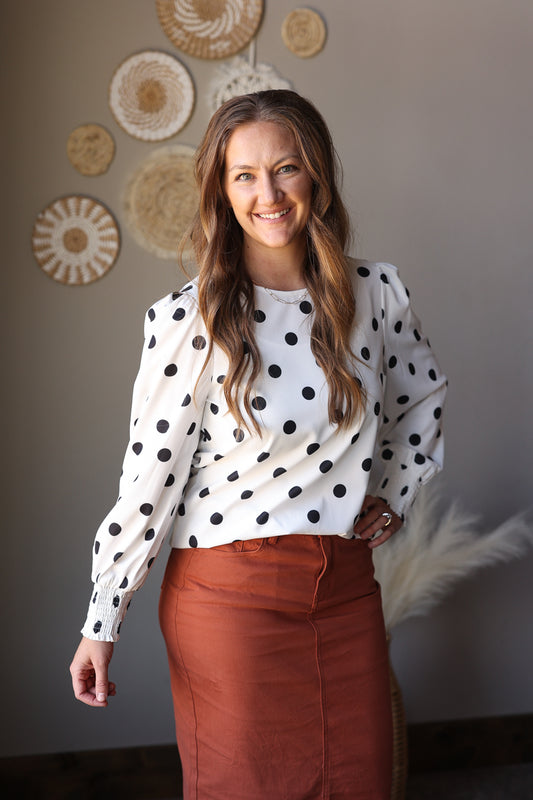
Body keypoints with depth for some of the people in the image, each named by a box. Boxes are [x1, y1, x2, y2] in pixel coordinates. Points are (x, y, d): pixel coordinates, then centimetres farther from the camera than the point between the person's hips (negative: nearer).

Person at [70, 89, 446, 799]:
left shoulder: (375, 293, 1)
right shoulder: (189, 319, -9)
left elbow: (423, 394, 21)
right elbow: (149, 474, -7)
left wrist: (398, 493, 12)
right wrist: (101, 623, -4)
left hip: (347, 591, 4)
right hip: (230, 594, -3)